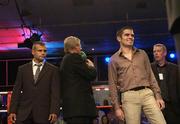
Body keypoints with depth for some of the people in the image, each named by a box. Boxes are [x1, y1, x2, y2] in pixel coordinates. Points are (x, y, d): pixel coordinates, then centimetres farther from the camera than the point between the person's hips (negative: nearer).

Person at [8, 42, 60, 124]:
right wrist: (12, 111, 0)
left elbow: (55, 93, -2)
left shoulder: (53, 70, 4)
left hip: (43, 114, -1)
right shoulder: (22, 69, 10)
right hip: (24, 113, 2)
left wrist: (54, 112, -13)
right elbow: (16, 91, 8)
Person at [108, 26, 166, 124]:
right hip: (129, 97, -2)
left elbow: (151, 76, 15)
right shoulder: (114, 59, 8)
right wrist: (117, 107, -1)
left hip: (147, 93, 2)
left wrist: (158, 96, 6)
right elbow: (113, 85, 6)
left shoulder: (142, 54, 16)